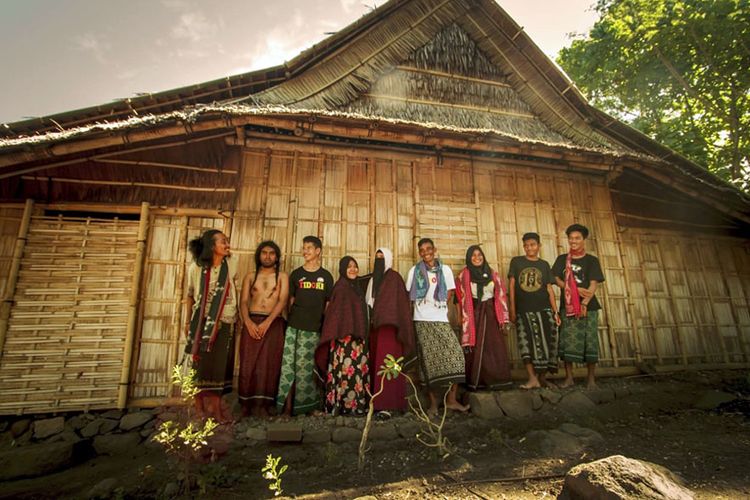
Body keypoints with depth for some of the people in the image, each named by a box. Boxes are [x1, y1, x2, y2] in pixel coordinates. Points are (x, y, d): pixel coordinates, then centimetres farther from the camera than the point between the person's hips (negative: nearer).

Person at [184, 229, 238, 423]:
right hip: (202, 322, 0)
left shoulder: (231, 265, -5)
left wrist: (234, 314, 5)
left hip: (223, 322, 1)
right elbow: (190, 295, 4)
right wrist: (189, 321, 7)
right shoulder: (196, 267, -7)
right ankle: (200, 406, 23)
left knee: (219, 365, 4)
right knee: (200, 364, 8)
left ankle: (215, 407, 17)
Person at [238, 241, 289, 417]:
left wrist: (267, 322, -15)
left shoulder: (282, 276, 9)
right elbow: (243, 301, 5)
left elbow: (283, 301, -3)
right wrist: (248, 322, -12)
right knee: (248, 364, -1)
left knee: (268, 365, -5)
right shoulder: (250, 276, 15)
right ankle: (247, 405, 7)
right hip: (251, 322, 2)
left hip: (274, 324, -2)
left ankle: (263, 406, -1)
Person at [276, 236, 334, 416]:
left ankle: (308, 405, 19)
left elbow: (328, 303, 9)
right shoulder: (296, 274, 8)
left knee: (307, 367, 6)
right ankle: (287, 406, 8)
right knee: (289, 366, -2)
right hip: (294, 327, 0)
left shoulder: (326, 276, 7)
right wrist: (291, 319, 5)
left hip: (314, 329, 0)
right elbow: (290, 300, 12)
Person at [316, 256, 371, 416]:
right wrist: (339, 335, -21)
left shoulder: (357, 288, 15)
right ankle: (339, 405, 3)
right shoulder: (340, 287, -8)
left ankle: (357, 404, 18)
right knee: (345, 369, -6)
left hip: (358, 337, 8)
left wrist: (363, 336, 15)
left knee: (358, 370, 10)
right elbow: (335, 312, -14)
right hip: (344, 336, -8)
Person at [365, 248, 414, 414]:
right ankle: (376, 400, 14)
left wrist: (394, 323, -17)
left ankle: (386, 404, -8)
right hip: (375, 325, 7)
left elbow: (400, 303, -10)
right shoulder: (373, 279, 16)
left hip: (388, 325, -7)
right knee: (375, 362, 7)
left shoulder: (394, 278, -4)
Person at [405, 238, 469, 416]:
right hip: (422, 321, -1)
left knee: (455, 354, -9)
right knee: (429, 361, 1)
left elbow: (450, 293, 12)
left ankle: (451, 399, 4)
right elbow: (409, 295, 8)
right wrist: (421, 307, 2)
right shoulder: (414, 271, 4)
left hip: (441, 319, 1)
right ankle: (433, 402, 11)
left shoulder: (445, 269, 6)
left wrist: (440, 306, 4)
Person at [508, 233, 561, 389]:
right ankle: (532, 378, -1)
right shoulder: (516, 261, 4)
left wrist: (555, 311, 0)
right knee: (527, 344, -5)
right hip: (523, 311, -2)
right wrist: (512, 309, -2)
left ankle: (542, 377, 16)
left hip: (544, 310, 2)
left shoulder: (544, 265, 10)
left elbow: (549, 289, 8)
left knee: (546, 343, 3)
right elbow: (512, 285, 2)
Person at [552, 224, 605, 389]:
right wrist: (576, 290, -13)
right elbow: (557, 280, 1)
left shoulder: (592, 260, 4)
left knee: (590, 341, 1)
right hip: (568, 306, 1)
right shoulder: (562, 259, 9)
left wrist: (584, 303, -18)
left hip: (588, 306, -1)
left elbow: (594, 284, -5)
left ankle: (591, 378, 12)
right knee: (568, 341, 0)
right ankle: (569, 377, 9)